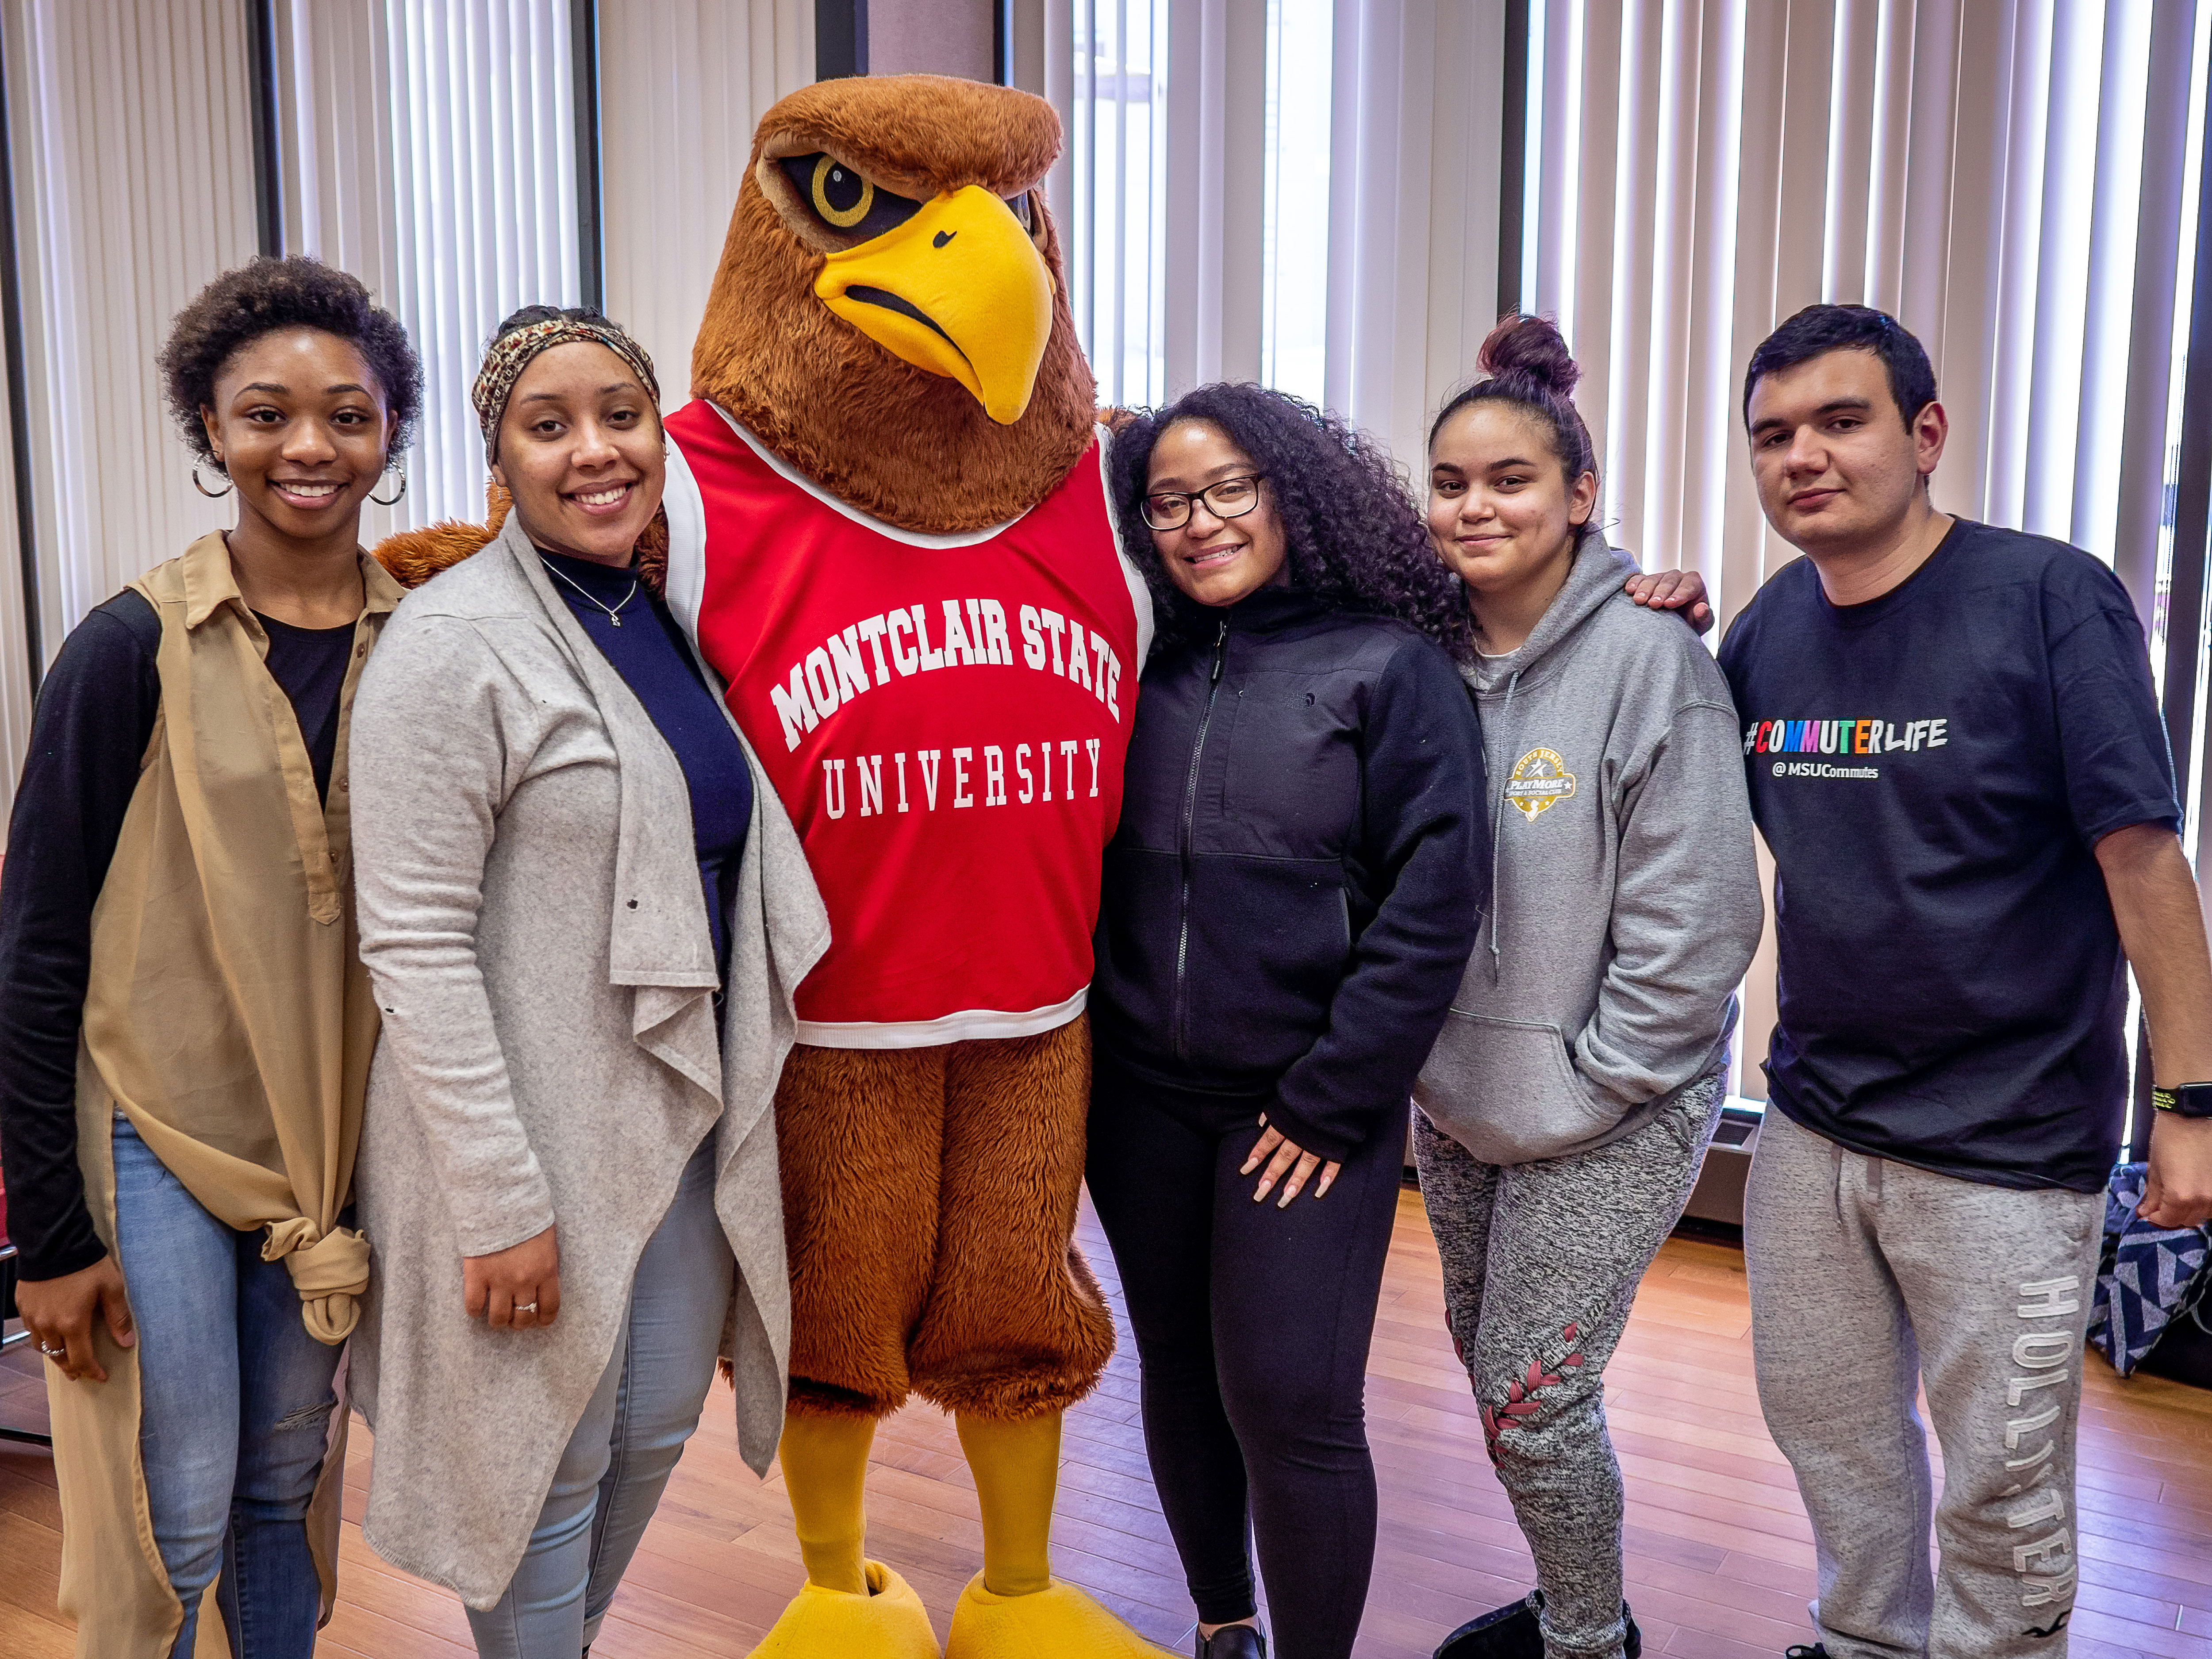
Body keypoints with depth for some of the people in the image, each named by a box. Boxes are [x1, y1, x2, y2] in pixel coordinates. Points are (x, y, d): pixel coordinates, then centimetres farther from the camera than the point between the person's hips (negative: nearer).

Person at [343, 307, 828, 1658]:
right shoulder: (456, 641, -15)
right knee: (551, 1464, 8)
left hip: (687, 1110, 7)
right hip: (537, 1132, -7)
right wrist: (501, 1199, -20)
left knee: (655, 1434, 20)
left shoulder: (669, 618, 8)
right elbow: (414, 943, -18)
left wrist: (743, 1085, 15)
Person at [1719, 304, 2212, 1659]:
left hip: (2008, 1141, -5)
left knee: (2000, 1484, 9)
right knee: (1828, 1429, 21)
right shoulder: (1772, 626, 3)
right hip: (1812, 1118, 6)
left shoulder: (2050, 597, -14)